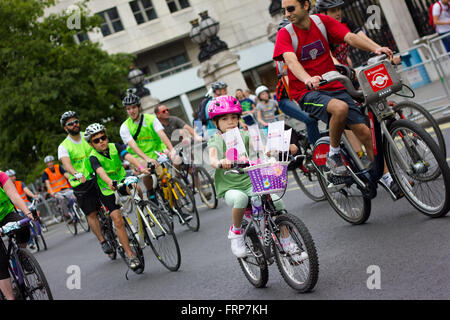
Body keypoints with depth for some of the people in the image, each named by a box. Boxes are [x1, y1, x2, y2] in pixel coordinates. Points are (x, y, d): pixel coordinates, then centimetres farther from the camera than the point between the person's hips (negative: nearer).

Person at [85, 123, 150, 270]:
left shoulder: (115, 147, -11)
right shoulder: (93, 157, -19)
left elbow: (128, 156, -29)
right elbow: (100, 171, -38)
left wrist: (141, 167, -48)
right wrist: (109, 182, -59)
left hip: (122, 180, 2)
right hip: (107, 189, -2)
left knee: (135, 188, -32)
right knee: (118, 221, -12)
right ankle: (131, 255, -5)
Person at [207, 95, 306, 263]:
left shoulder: (243, 135, 8)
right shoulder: (215, 140, 0)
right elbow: (212, 159, -20)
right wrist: (220, 163, -44)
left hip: (250, 182, 3)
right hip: (229, 187, -3)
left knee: (276, 201, -19)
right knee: (240, 198, -37)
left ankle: (287, 243, -2)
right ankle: (236, 231, -9)